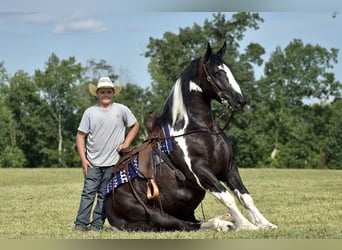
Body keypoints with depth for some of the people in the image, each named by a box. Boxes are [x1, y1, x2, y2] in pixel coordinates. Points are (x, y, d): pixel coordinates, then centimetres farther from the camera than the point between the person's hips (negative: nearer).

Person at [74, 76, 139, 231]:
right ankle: (81, 224, -1)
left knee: (104, 195, 4)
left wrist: (126, 143, 2)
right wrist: (83, 159, -5)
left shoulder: (122, 110, 1)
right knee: (88, 192, -4)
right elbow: (80, 136, 3)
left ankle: (97, 224, 9)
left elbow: (135, 126, 15)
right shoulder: (90, 112, 1)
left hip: (112, 162, 0)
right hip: (93, 162, 0)